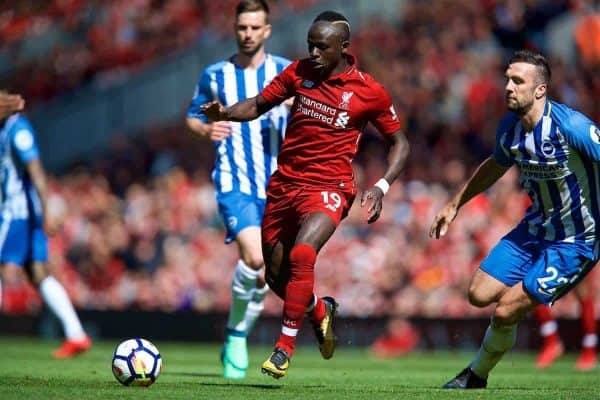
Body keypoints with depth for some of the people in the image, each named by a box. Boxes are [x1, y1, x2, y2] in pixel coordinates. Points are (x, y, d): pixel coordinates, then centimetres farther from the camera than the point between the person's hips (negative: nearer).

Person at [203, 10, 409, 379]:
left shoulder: (369, 92, -7)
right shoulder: (298, 72, 1)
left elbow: (400, 143, 3)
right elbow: (259, 105, 11)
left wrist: (381, 187, -12)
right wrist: (225, 113, -11)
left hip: (328, 189, -5)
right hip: (284, 183, 5)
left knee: (302, 254, -29)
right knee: (276, 275, 9)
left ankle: (285, 347, -18)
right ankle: (320, 311, 42)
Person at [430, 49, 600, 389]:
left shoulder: (571, 126, -26)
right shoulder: (509, 128, -2)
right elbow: (497, 166, 19)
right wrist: (455, 204, 24)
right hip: (534, 229, 7)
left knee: (505, 312, -9)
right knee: (479, 295, 3)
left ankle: (476, 377, 18)